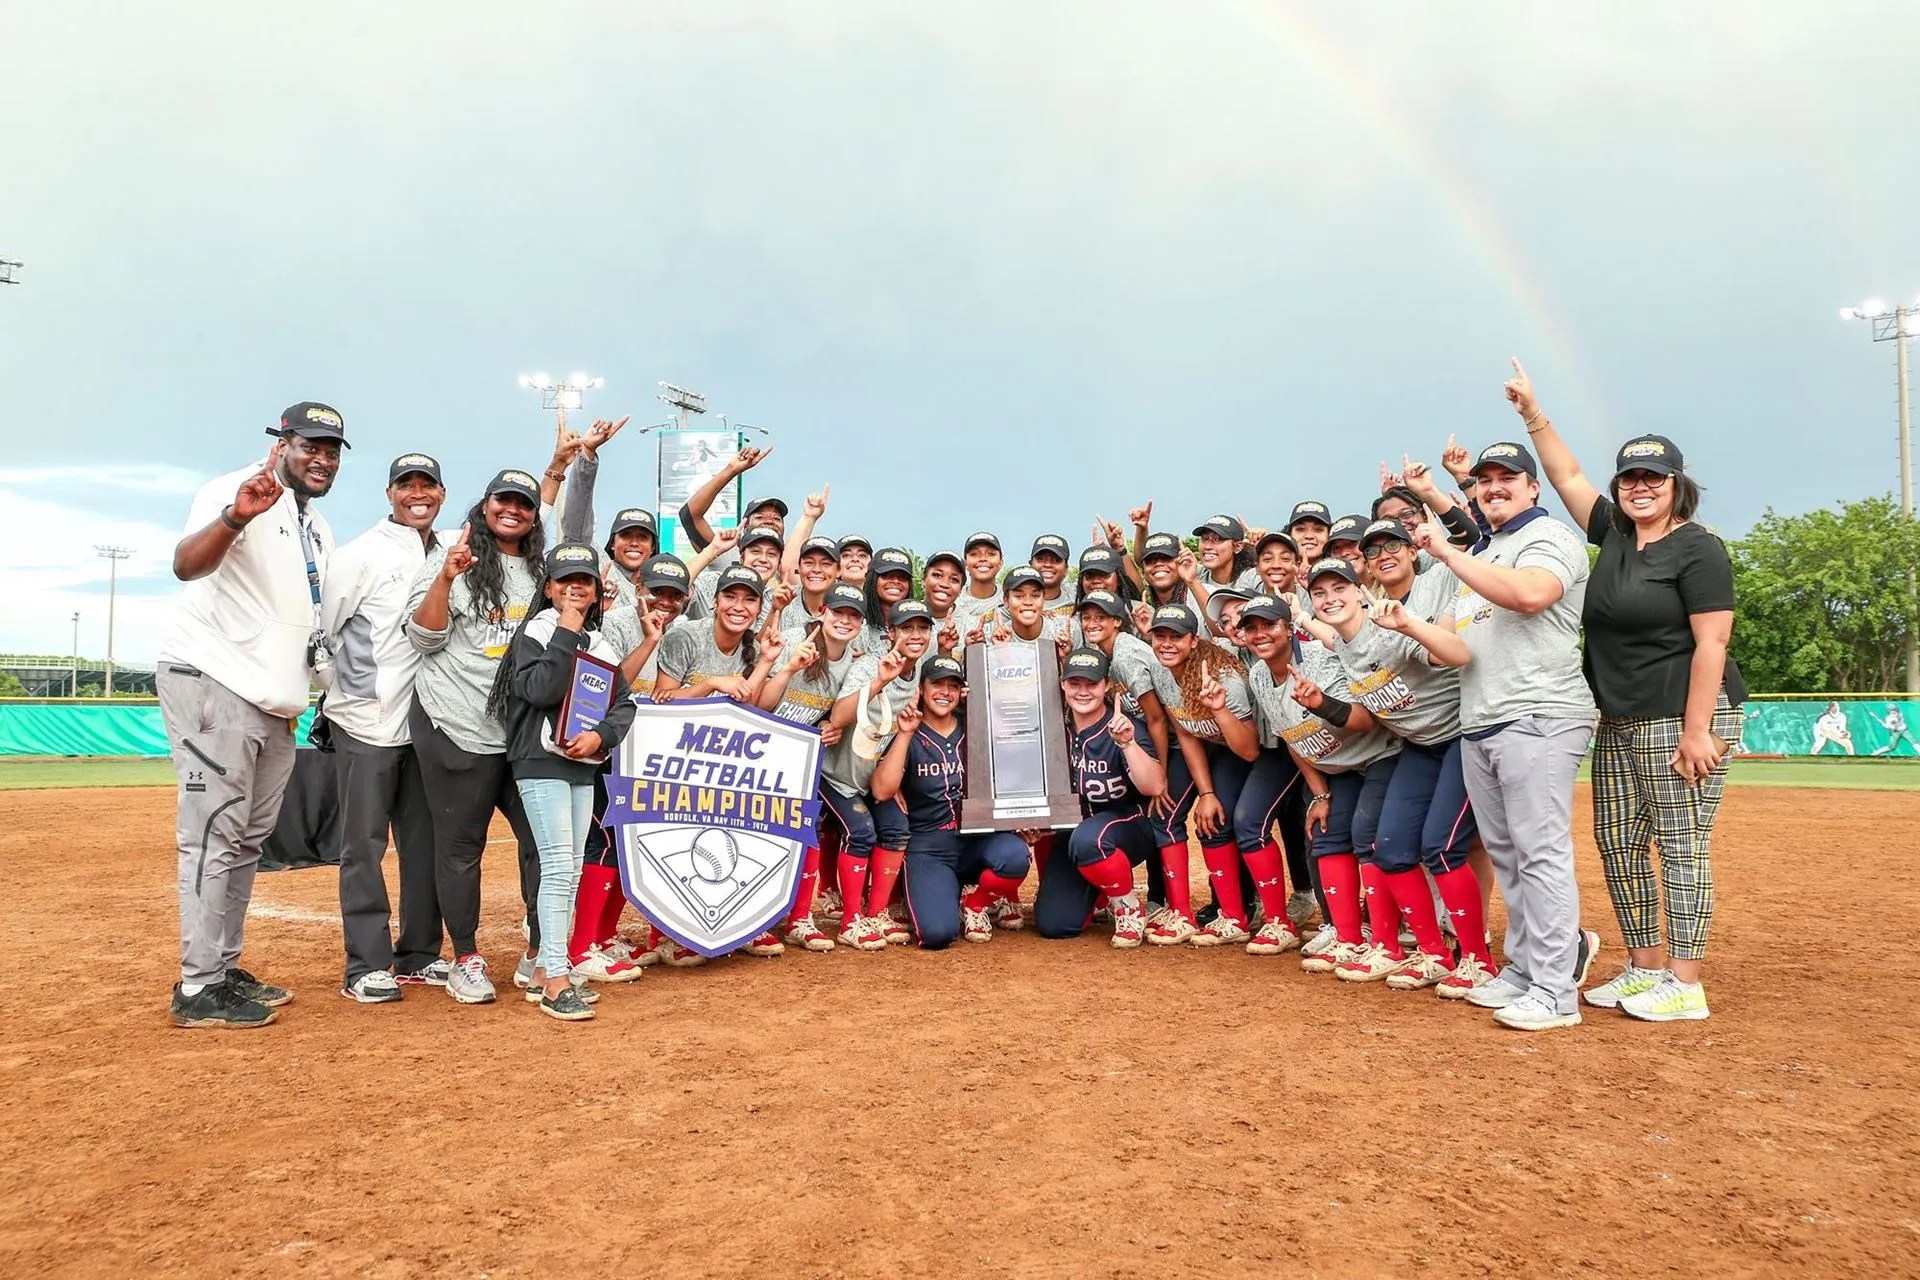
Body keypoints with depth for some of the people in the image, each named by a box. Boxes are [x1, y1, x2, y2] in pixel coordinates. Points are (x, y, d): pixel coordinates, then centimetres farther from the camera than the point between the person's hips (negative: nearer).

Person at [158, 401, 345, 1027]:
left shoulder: (319, 530, 17)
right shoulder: (235, 491, -10)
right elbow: (186, 565, -30)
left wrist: (297, 696, 14)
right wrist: (234, 518, -49)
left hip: (273, 703, 9)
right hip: (212, 686, -9)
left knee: (248, 840, 13)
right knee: (215, 834, -8)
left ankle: (225, 971, 23)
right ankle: (198, 989, -1)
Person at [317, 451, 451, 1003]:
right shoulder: (359, 556, -5)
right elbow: (323, 633, -3)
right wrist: (343, 697, 1)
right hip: (367, 723, -5)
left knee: (425, 841, 10)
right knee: (365, 845, 0)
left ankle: (419, 954, 21)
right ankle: (366, 965, 7)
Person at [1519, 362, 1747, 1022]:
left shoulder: (1699, 549, -9)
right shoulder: (1614, 535, 11)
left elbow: (1711, 644, -15)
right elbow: (1568, 478, 18)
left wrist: (1696, 731, -20)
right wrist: (1534, 414, 10)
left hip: (1681, 720, -8)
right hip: (1620, 722, 8)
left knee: (1681, 847, -3)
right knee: (1618, 844, 10)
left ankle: (1685, 984, 5)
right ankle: (1644, 968, 21)